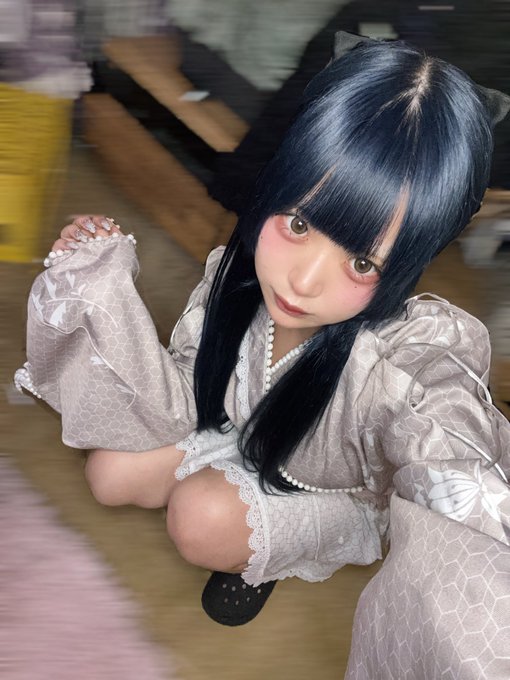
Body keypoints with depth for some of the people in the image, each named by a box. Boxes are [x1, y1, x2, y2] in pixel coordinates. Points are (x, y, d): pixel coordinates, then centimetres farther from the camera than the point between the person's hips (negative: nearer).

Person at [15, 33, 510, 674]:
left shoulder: (410, 363, -43)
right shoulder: (238, 272, -26)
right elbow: (182, 407, -15)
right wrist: (105, 287, -26)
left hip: (341, 497, -4)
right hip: (245, 439, 5)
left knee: (206, 520, -27)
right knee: (111, 473, -3)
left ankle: (270, 553, 9)